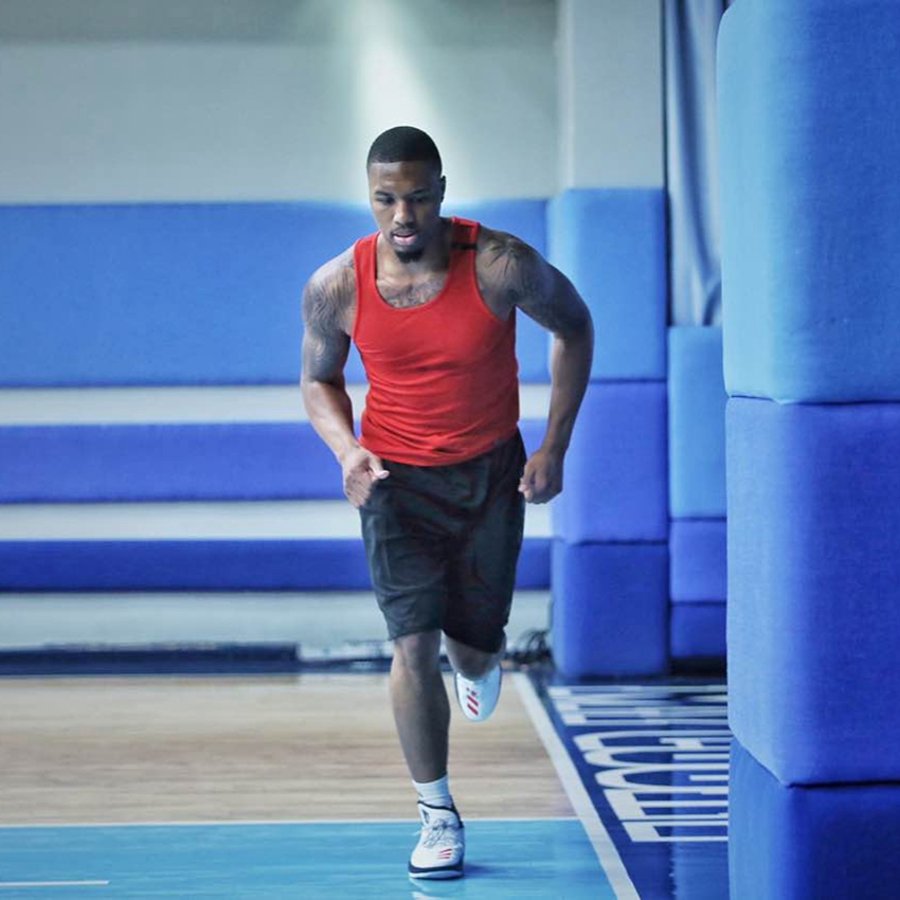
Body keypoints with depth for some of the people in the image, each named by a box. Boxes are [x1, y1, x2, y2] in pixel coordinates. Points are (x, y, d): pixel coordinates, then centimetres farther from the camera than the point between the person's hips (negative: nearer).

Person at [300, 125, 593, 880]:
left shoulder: (501, 265, -20)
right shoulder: (337, 287, -15)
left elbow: (574, 327, -2)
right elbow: (320, 380, 4)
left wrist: (555, 446, -6)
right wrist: (346, 450, -17)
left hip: (492, 475, 0)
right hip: (397, 479, 0)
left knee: (473, 647, 9)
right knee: (413, 644, -13)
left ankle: (481, 659, 50)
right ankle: (438, 815, 3)